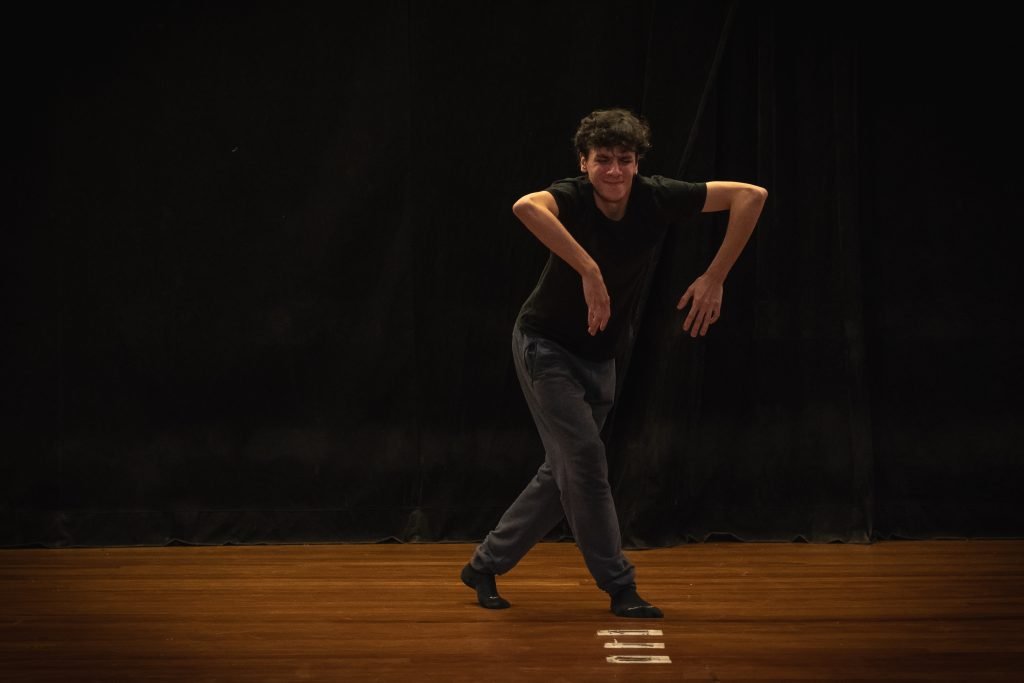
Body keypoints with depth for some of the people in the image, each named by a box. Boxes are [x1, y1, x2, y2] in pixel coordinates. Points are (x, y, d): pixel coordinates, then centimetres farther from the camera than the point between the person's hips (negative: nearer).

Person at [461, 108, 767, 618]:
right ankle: (619, 587, 0)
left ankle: (484, 566, 26)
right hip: (546, 346, -5)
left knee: (564, 473, 11)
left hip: (598, 357, 5)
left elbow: (750, 196, -15)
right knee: (585, 458, -12)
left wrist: (715, 278, -20)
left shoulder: (655, 198, -17)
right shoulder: (572, 198, -27)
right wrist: (590, 271, -54)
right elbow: (526, 206, -52)